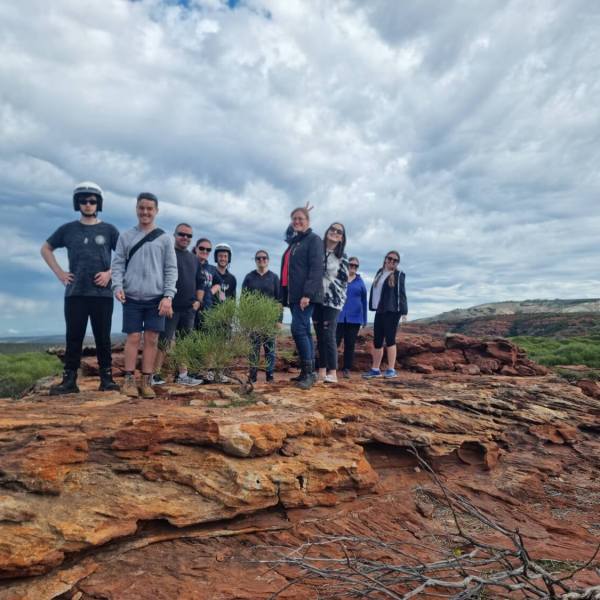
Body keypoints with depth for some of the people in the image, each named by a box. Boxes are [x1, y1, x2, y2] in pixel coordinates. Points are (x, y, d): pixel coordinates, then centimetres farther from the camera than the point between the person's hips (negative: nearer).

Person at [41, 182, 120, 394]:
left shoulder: (109, 230, 5)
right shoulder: (68, 229, 10)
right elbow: (45, 249, 20)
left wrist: (110, 273, -6)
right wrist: (59, 272, 8)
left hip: (102, 293, -1)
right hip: (74, 293, 1)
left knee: (103, 338, 2)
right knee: (73, 338, 2)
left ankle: (106, 379, 7)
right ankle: (69, 380, 6)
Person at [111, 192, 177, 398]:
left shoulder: (164, 238, 6)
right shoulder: (126, 236, 8)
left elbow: (171, 269, 2)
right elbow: (117, 264, 5)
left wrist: (168, 296, -7)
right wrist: (118, 286, -12)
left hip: (156, 297, 0)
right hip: (132, 297, 0)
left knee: (151, 339, 2)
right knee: (133, 338, 2)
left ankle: (147, 381, 10)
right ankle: (129, 380, 10)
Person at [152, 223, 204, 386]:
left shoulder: (194, 259, 17)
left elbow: (200, 282, 22)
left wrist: (198, 300, 9)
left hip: (189, 309, 6)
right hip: (171, 307, -6)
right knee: (164, 342, -5)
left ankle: (182, 375, 17)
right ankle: (155, 375, 2)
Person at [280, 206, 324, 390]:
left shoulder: (313, 239, -3)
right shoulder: (294, 242, 21)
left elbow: (316, 268, -14)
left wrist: (307, 294, -20)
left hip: (305, 295, -8)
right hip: (293, 295, 8)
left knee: (298, 329, -16)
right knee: (304, 331, 8)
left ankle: (308, 371, -10)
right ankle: (309, 372, 11)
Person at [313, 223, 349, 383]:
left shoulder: (342, 257, 5)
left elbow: (344, 280, 3)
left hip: (332, 300, -3)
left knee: (328, 334, -11)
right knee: (320, 335, 4)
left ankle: (333, 373, -8)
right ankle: (322, 371, 10)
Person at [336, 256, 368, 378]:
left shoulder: (360, 282, 9)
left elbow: (364, 301, 13)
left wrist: (364, 320, 11)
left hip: (354, 318, 2)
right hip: (338, 317, -2)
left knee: (350, 344, 5)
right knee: (334, 342, -8)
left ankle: (347, 369, 12)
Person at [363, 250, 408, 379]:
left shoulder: (399, 275, 0)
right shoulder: (380, 272, 17)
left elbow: (401, 293, -5)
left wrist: (404, 311, -12)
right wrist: (373, 306, 11)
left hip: (392, 311, -6)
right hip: (379, 311, 6)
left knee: (390, 339, -6)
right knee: (377, 341, 8)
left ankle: (391, 370, -1)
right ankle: (375, 369, 15)